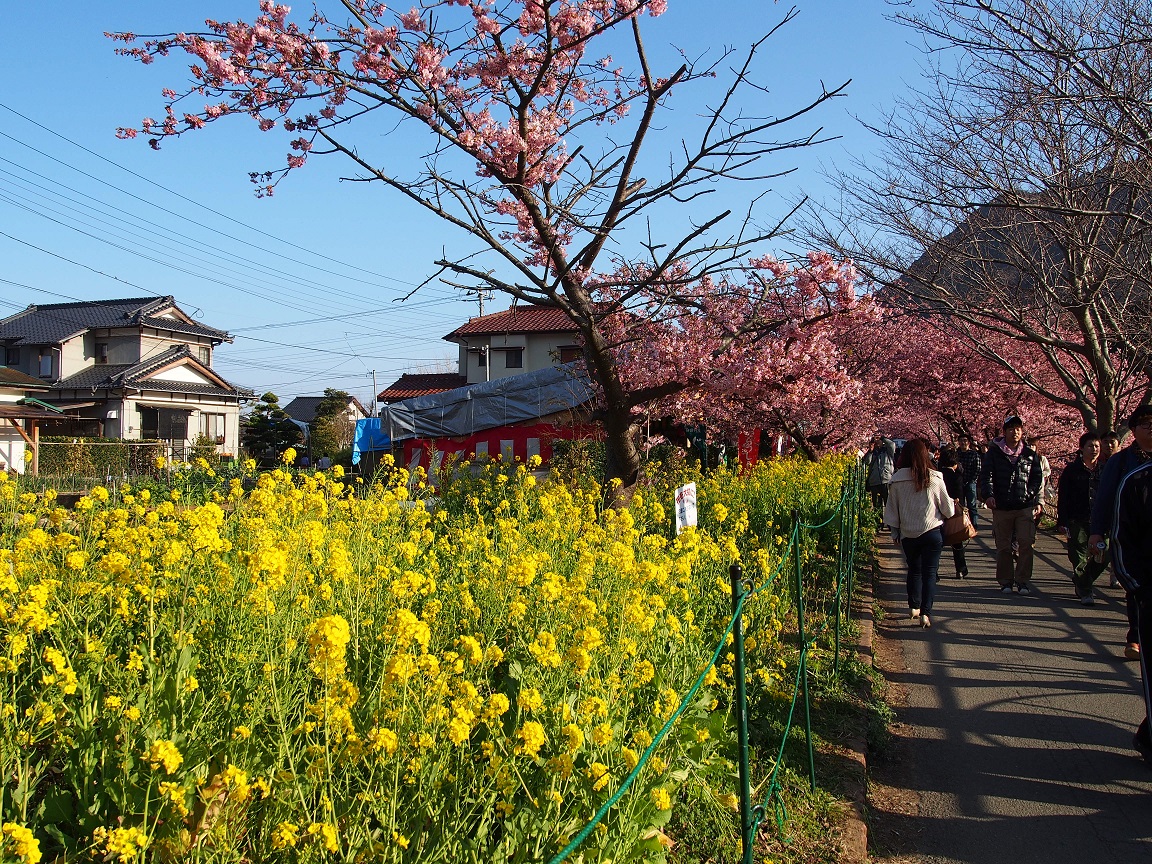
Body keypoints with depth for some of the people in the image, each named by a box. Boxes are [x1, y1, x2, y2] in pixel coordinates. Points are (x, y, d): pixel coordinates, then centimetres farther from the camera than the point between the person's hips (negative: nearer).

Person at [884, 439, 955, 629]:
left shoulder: (897, 481, -5)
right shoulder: (934, 479, -10)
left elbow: (891, 509, 3)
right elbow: (948, 509, 0)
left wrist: (895, 533, 16)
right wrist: (953, 508, 24)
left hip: (908, 534, 2)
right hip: (933, 532, -2)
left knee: (914, 570, 20)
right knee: (930, 573, 2)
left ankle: (914, 606, 25)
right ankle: (925, 613, -5)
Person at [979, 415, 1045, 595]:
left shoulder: (1030, 455, 10)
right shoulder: (994, 453, 4)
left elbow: (1038, 479, 13)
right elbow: (986, 475, -2)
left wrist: (1038, 501, 4)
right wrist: (988, 495, -18)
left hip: (1025, 507, 1)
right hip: (1001, 507, -1)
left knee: (1026, 544, -6)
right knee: (1003, 546, 5)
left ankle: (1023, 581, 5)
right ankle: (1006, 581, 14)